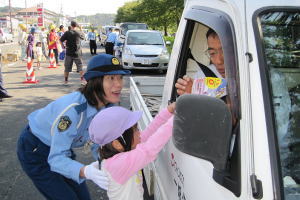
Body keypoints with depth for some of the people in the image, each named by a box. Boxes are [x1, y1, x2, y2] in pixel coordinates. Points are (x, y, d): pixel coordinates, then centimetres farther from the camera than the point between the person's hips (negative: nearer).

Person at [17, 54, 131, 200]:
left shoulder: (107, 106, -14)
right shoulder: (74, 109, -38)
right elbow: (56, 159, -36)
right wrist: (86, 171, -53)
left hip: (60, 148, 7)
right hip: (34, 150, -7)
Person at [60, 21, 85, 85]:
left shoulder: (67, 33, -7)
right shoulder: (79, 33, -5)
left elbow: (61, 40, -6)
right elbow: (83, 37, 16)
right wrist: (80, 29, 21)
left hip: (69, 53, 0)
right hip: (77, 53, 0)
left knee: (67, 67, 11)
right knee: (80, 67, 9)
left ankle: (66, 81, 16)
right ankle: (82, 80, 5)